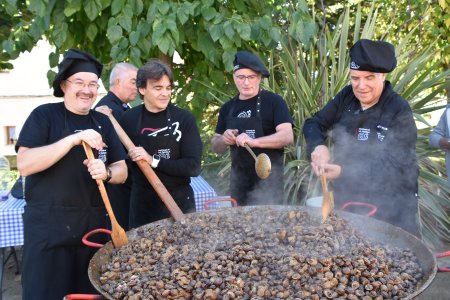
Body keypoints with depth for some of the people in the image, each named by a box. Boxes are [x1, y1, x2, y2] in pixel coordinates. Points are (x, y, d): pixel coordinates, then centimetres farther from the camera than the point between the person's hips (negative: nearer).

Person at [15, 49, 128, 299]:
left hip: (93, 224, 5)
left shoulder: (103, 122, 9)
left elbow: (122, 171, 8)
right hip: (48, 226, -4)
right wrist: (73, 139, -24)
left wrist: (106, 172, -15)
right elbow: (24, 164, -17)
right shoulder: (44, 115, -5)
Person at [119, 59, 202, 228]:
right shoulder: (129, 119, -3)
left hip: (179, 202, -1)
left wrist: (153, 160, -20)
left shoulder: (184, 119, -8)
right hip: (142, 203, 1)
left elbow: (193, 166, -13)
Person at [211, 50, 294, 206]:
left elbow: (287, 136, -16)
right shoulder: (228, 108, 10)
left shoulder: (273, 101, -5)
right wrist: (224, 140, -7)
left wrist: (254, 141, -28)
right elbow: (215, 146, 16)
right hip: (238, 182, 5)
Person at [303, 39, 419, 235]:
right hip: (346, 197, 5)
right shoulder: (346, 97, 0)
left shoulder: (399, 111, -16)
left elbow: (395, 165, -21)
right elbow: (314, 124, 2)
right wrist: (318, 146, -22)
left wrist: (343, 172, -31)